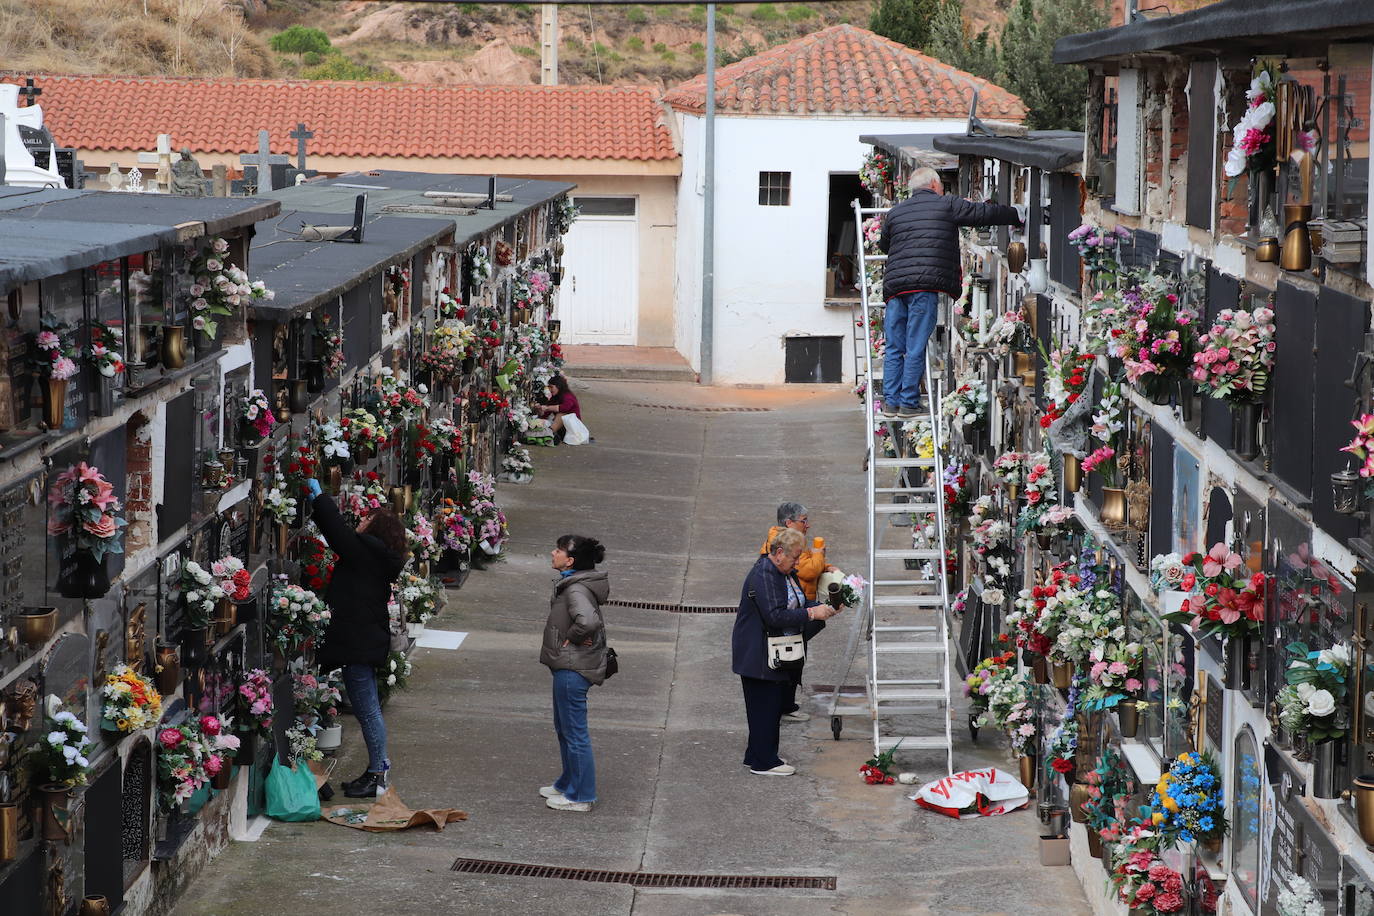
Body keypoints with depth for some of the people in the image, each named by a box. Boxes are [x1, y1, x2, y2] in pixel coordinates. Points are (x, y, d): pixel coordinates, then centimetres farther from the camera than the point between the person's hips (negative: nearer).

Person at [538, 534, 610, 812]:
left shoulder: (576, 591, -22)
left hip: (573, 670, -11)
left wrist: (572, 638, -23)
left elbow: (587, 621, -40)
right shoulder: (569, 584, 9)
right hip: (567, 666, 11)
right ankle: (568, 784, 37)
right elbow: (593, 620, 24)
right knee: (564, 729, 23)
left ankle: (580, 796, 9)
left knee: (575, 733, 0)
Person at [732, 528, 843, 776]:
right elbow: (775, 616, -28)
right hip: (759, 656, -10)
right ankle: (763, 763, 2)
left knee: (772, 706, 14)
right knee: (764, 706, -4)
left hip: (776, 656, 10)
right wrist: (811, 613, -25)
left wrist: (822, 608, 2)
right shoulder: (763, 575, -20)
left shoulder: (784, 572, 12)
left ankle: (757, 756, 23)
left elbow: (798, 604, 19)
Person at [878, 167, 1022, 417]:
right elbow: (985, 213, 9)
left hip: (894, 284, 4)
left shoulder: (895, 213, 19)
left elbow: (883, 244, 32)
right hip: (925, 284, -4)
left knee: (893, 348, 9)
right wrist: (1017, 216, 22)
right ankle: (909, 403, -2)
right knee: (915, 348, -2)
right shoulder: (947, 206, 7)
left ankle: (891, 401, 7)